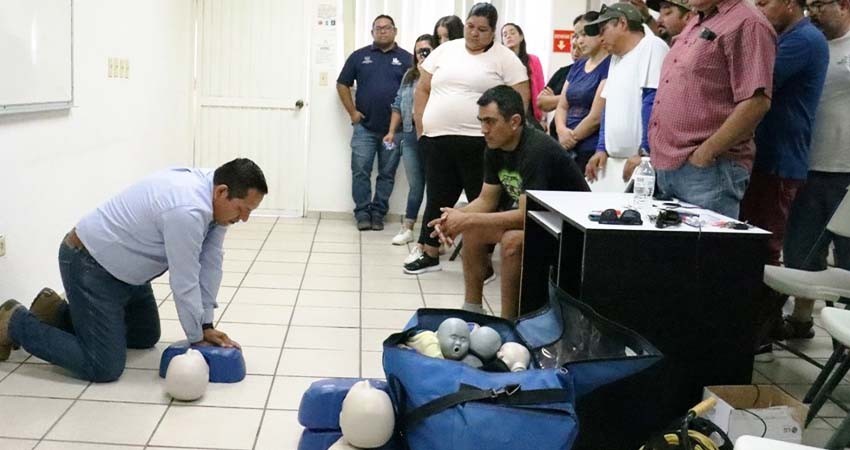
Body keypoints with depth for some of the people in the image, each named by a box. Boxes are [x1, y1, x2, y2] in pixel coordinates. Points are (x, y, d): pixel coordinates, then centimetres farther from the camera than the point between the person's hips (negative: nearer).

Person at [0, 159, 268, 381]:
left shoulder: (214, 195, -5)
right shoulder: (187, 210, -34)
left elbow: (210, 263, -2)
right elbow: (185, 283, -25)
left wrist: (206, 326, -1)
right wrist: (197, 339, -11)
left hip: (123, 266, 10)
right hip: (90, 265, -10)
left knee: (145, 338, 21)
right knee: (102, 367, -12)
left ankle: (58, 312, 29)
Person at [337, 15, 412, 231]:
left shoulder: (407, 58, 5)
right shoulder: (359, 56, 7)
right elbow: (342, 85, 10)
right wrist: (352, 112, 1)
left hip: (394, 128, 0)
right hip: (364, 127, 0)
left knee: (387, 174, 5)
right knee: (360, 171, -1)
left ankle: (378, 213, 15)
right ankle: (362, 212, 8)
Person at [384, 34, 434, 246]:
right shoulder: (409, 75, 15)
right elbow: (398, 104, 18)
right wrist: (392, 131, 15)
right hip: (410, 135, 5)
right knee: (415, 184, 11)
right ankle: (407, 228, 16)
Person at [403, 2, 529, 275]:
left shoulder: (505, 58, 0)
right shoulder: (445, 51, 11)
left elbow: (520, 100, -3)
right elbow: (422, 90, 14)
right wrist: (421, 129, 7)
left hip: (480, 143, -4)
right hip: (438, 141, 4)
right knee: (438, 198, 13)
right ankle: (429, 254, 25)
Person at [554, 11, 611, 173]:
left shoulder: (610, 66, -8)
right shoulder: (577, 66, 17)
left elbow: (597, 116, -14)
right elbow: (562, 106, 14)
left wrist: (571, 138, -3)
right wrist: (562, 130, -6)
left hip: (592, 151, -7)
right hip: (567, 149, 7)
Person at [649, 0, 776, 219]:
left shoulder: (746, 23, -10)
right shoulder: (695, 24, 19)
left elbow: (756, 103, -20)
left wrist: (705, 153, -18)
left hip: (709, 170, -9)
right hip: (666, 168, 9)